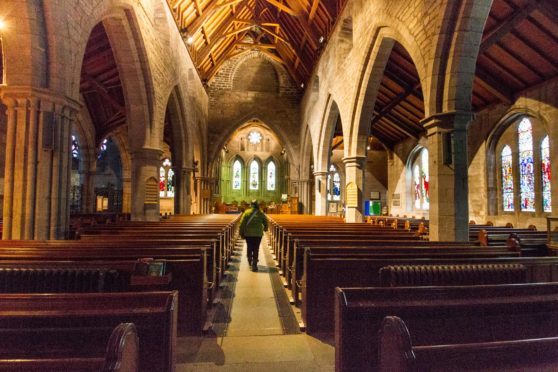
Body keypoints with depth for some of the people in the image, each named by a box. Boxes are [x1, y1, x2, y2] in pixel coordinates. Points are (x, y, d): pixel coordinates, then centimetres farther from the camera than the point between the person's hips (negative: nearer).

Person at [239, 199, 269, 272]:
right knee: (256, 249, 2)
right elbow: (266, 223, 6)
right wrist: (265, 229, 28)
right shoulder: (261, 213, -1)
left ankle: (250, 260, 34)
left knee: (249, 247, 19)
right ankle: (254, 265, 0)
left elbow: (242, 224, -4)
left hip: (248, 234, 1)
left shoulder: (246, 212, -2)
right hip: (258, 234, -1)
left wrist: (241, 233, 4)